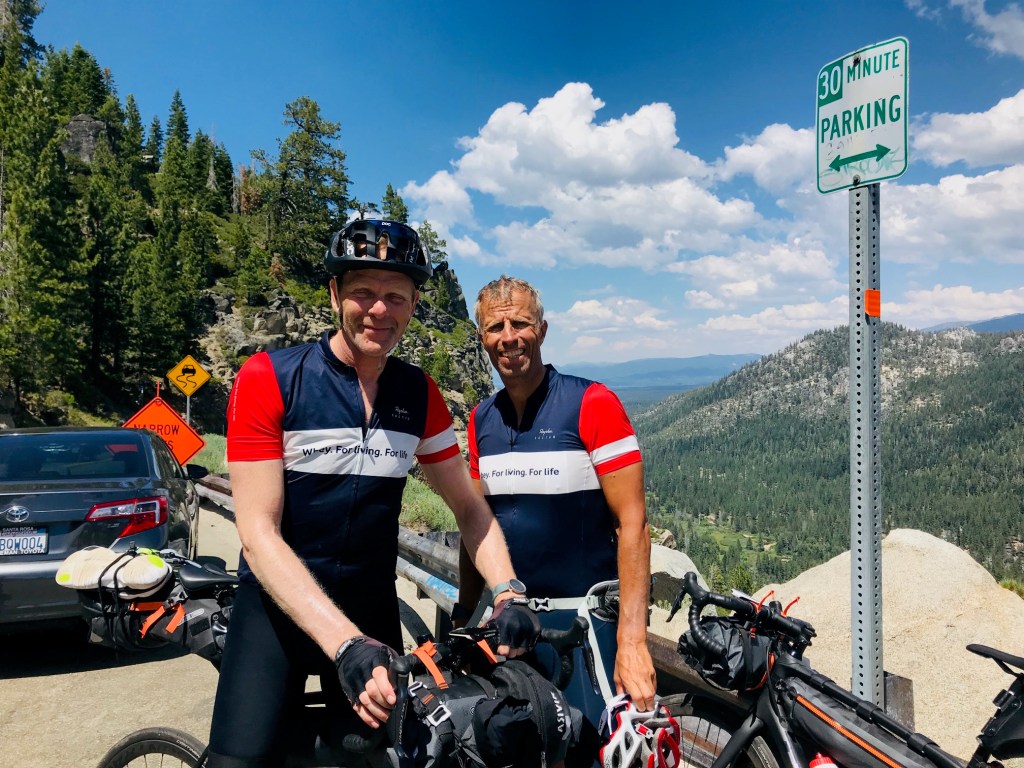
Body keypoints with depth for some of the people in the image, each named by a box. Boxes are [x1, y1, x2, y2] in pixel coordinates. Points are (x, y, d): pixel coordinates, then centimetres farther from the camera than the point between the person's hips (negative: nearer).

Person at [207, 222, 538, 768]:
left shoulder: (420, 396, 0)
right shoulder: (268, 378, -14)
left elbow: (469, 507, 5)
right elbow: (258, 531, -19)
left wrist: (505, 596, -13)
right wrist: (345, 643, -29)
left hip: (372, 612, 4)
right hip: (278, 606, -3)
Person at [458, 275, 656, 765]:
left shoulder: (592, 403, -11)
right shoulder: (481, 420, 6)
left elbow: (632, 523, -14)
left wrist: (632, 639, -21)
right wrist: (464, 619, 9)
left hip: (587, 618, -4)